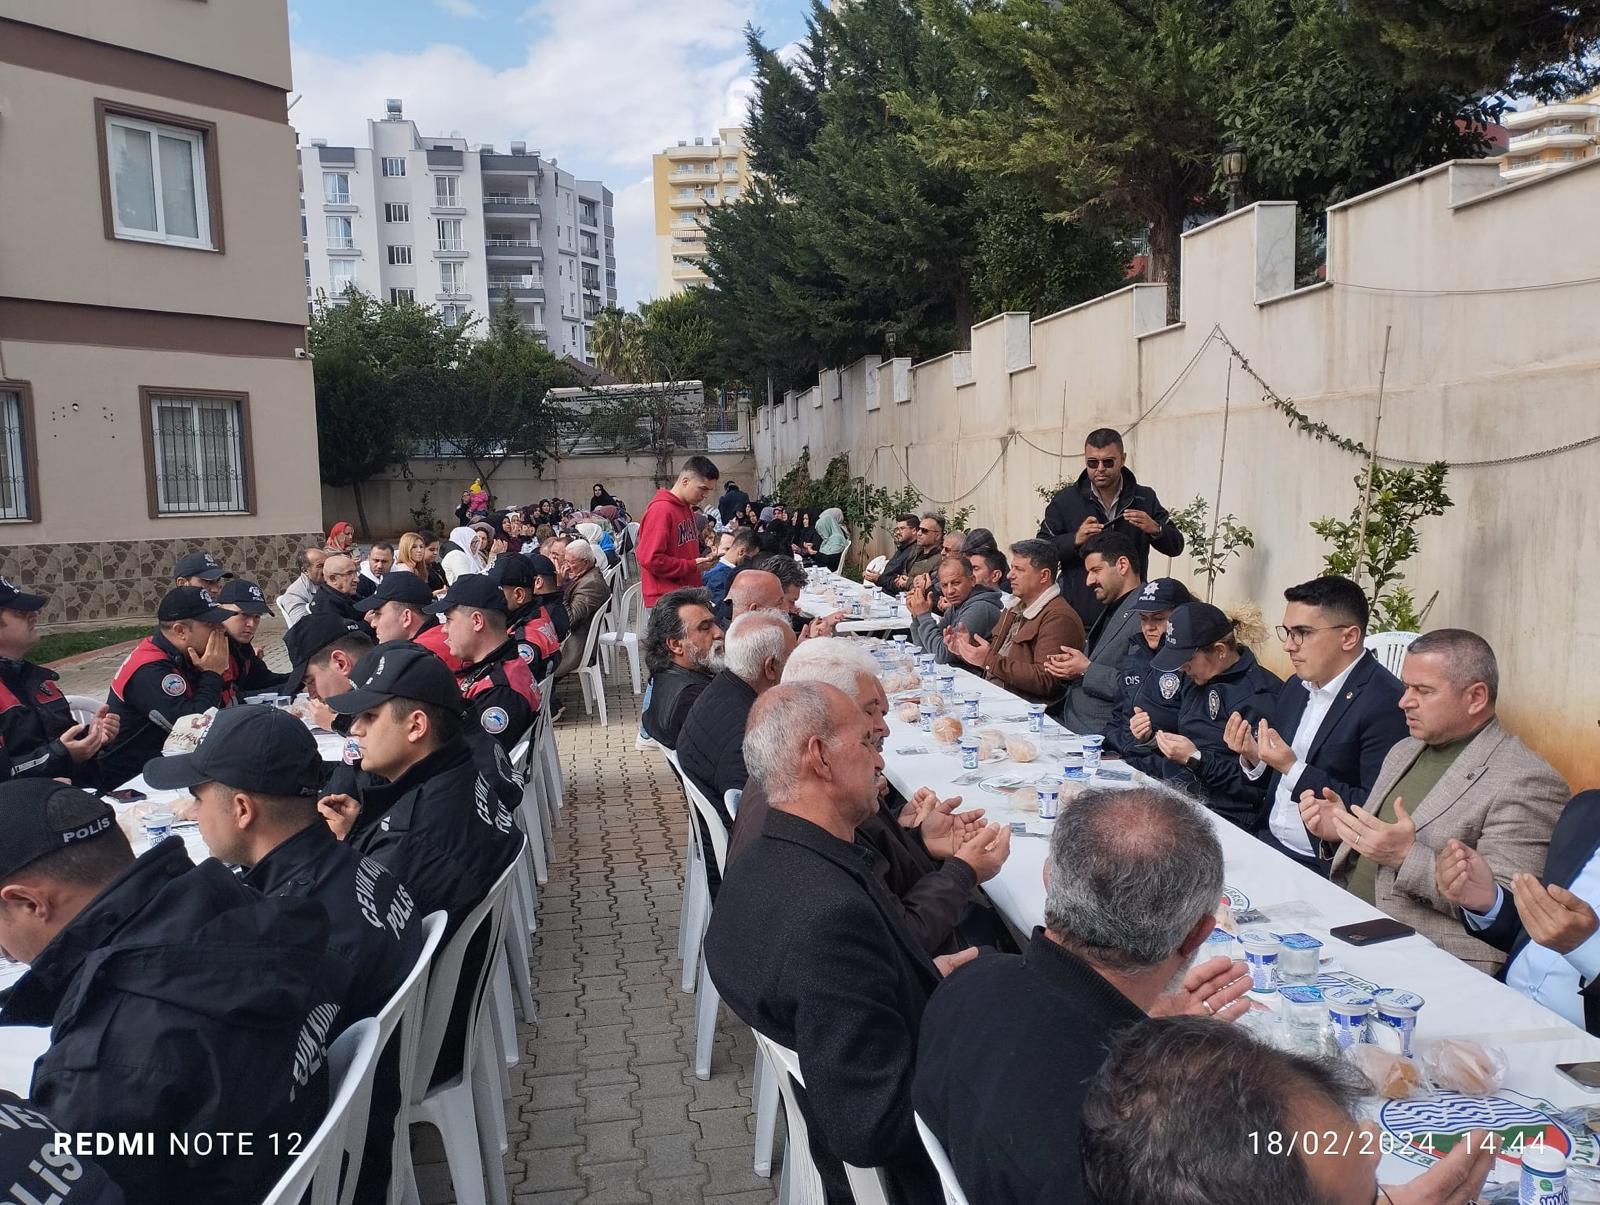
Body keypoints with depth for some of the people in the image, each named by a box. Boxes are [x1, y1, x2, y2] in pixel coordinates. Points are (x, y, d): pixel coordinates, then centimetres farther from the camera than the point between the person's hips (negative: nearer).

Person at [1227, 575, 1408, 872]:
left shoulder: (1385, 703, -16)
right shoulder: (1296, 687, 9)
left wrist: (1293, 770, -20)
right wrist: (1253, 757, -5)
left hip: (1324, 866, -7)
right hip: (1266, 842, 7)